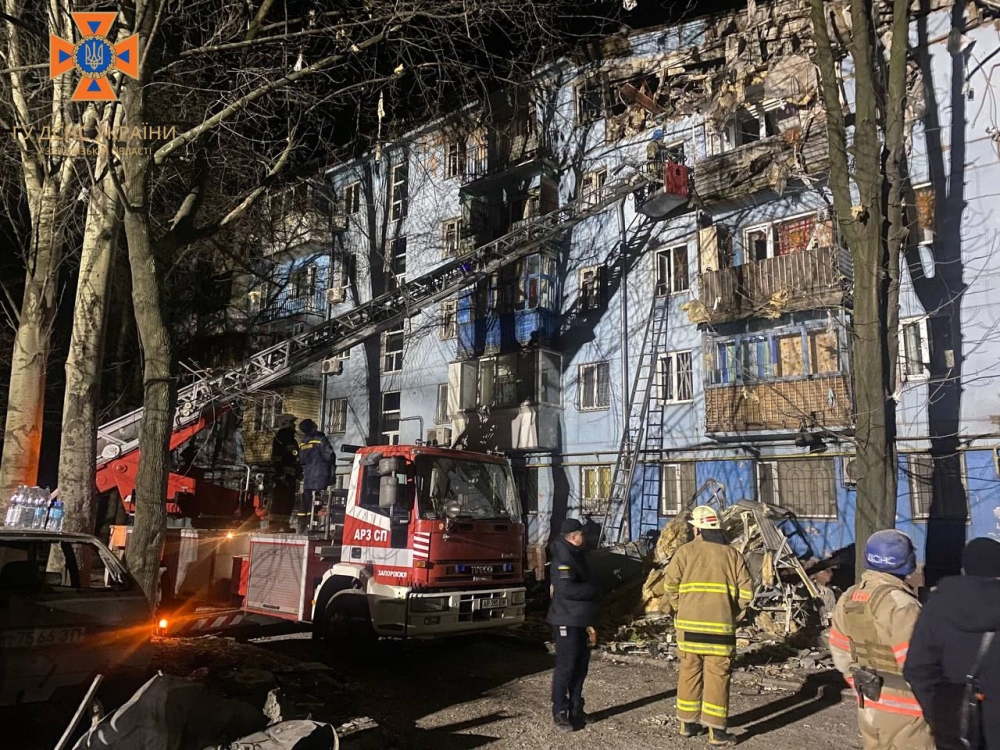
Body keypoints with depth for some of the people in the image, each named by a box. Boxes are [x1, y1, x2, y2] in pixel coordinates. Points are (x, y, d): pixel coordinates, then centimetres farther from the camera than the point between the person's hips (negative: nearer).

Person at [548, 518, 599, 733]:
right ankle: (560, 713, 3)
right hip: (566, 622, -10)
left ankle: (576, 710, 22)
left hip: (580, 622, 10)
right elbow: (566, 589, -30)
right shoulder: (563, 559, -17)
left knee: (580, 666, 13)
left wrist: (589, 622, 16)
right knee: (565, 667, -4)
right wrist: (592, 590, -14)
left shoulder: (576, 556, 14)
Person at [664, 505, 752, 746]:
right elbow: (746, 589, -1)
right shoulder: (732, 554, 4)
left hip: (689, 624, 1)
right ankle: (716, 730, 6)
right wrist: (735, 615, 11)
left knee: (689, 672, 12)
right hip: (720, 626, 0)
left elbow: (670, 584, -6)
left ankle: (688, 723, 22)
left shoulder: (685, 551, 0)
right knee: (717, 676, 4)